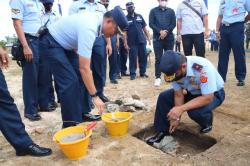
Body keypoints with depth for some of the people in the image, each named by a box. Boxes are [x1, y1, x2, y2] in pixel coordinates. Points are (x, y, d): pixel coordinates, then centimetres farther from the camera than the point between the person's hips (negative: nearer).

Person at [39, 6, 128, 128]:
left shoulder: (96, 18, -4)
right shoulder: (89, 29, -33)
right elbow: (84, 68, -34)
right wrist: (95, 96, -30)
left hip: (62, 43, 10)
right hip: (51, 44, -10)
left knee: (79, 78, 5)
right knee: (70, 81, -17)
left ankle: (81, 115, 15)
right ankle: (69, 125, -6)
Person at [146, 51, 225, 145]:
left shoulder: (203, 68, -38)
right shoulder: (174, 69, -21)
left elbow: (207, 98, -36)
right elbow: (178, 95, -12)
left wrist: (181, 108, -42)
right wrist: (177, 117, -18)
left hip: (214, 93, -5)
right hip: (192, 91, 5)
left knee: (196, 111, -34)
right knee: (163, 97, -11)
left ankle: (207, 124, 2)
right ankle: (162, 132, -1)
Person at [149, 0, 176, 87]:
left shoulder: (171, 11, 14)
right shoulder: (153, 11, 10)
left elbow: (173, 24, 5)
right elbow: (151, 24, -1)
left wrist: (166, 31, -12)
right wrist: (160, 31, -14)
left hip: (169, 38, 2)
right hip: (157, 38, -2)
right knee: (158, 58, -3)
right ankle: (158, 77, 0)